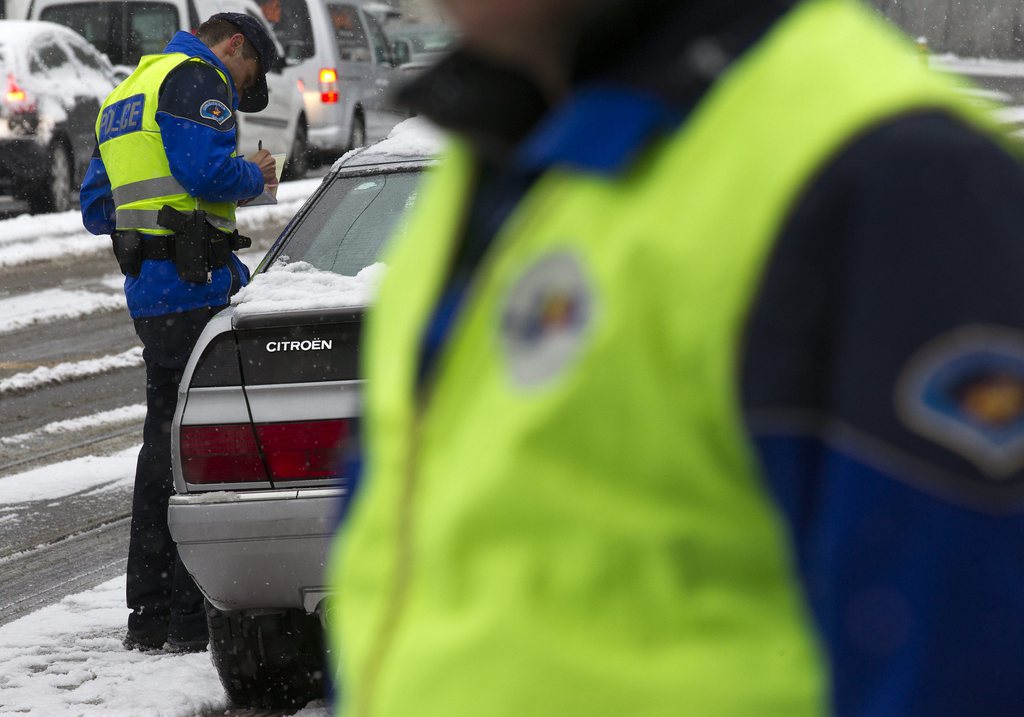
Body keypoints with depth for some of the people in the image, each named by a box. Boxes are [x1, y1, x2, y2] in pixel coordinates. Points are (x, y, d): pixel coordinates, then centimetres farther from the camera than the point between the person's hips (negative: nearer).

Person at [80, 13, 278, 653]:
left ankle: (149, 612, 18)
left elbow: (97, 210, 25)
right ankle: (195, 616, -10)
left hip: (148, 292, 9)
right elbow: (208, 169, -20)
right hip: (193, 285, -9)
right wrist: (255, 175, -1)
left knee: (164, 443, 14)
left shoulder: (126, 97, 25)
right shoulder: (195, 78, -5)